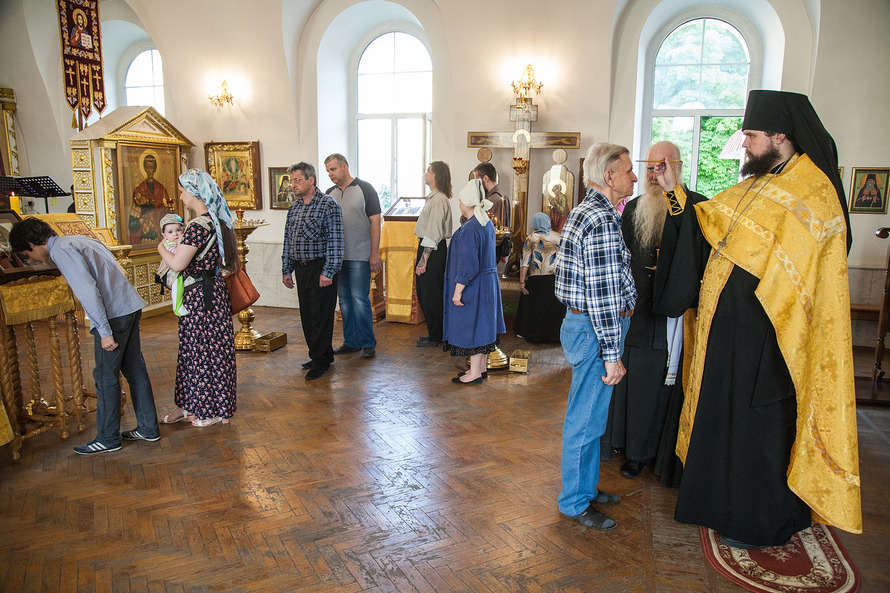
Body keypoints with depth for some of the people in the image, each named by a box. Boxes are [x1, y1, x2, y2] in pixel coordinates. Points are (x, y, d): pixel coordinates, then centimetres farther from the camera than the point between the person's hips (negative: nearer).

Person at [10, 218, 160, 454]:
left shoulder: (61, 251, -9)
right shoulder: (79, 240, 20)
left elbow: (88, 291, -20)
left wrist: (105, 332, -19)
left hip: (113, 315, -9)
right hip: (130, 307, 9)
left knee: (106, 377, 2)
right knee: (134, 370, 14)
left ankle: (108, 439, 13)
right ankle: (148, 428, 21)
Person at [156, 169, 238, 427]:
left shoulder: (198, 225, -22)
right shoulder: (216, 220, 8)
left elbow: (177, 264, -23)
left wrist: (162, 249, -2)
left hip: (201, 296, -10)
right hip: (213, 289, 10)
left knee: (203, 348, 3)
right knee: (193, 347, 18)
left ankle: (213, 409, 17)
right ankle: (191, 405, 30)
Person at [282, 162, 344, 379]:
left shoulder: (328, 204, -8)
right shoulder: (294, 207, 13)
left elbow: (335, 241, -13)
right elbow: (288, 240, 18)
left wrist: (328, 271, -18)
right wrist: (287, 270, 15)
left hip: (321, 268, -7)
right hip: (301, 269, 7)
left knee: (321, 316, -2)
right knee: (306, 315, 11)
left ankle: (320, 360, 8)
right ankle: (323, 355, 24)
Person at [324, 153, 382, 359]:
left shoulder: (364, 189, -2)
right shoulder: (330, 194, 12)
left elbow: (375, 221, -6)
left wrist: (374, 254, -11)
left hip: (359, 256, -5)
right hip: (337, 256, 6)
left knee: (359, 298, -7)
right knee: (344, 299, 10)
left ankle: (368, 343, 5)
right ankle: (351, 342, 20)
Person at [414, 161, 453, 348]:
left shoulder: (438, 200, -17)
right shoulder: (434, 198, 15)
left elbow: (433, 234, -22)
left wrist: (423, 260, -22)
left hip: (433, 250, -10)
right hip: (428, 247, 10)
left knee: (430, 295, -1)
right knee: (424, 294, 16)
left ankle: (435, 337, 11)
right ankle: (435, 333, 27)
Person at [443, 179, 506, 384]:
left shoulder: (469, 229, -21)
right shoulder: (488, 223, 8)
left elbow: (467, 264, -23)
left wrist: (458, 290, -18)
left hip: (473, 286, -9)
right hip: (488, 281, 9)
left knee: (471, 326, 0)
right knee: (483, 325, 15)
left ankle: (475, 373, 8)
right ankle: (481, 367, 25)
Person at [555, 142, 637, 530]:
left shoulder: (584, 212, 14)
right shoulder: (603, 220, -20)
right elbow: (602, 293, -23)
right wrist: (612, 354, -20)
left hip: (581, 322, 10)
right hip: (595, 330, -10)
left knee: (590, 415, 20)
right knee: (586, 419, 2)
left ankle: (587, 486, 34)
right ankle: (575, 502, 17)